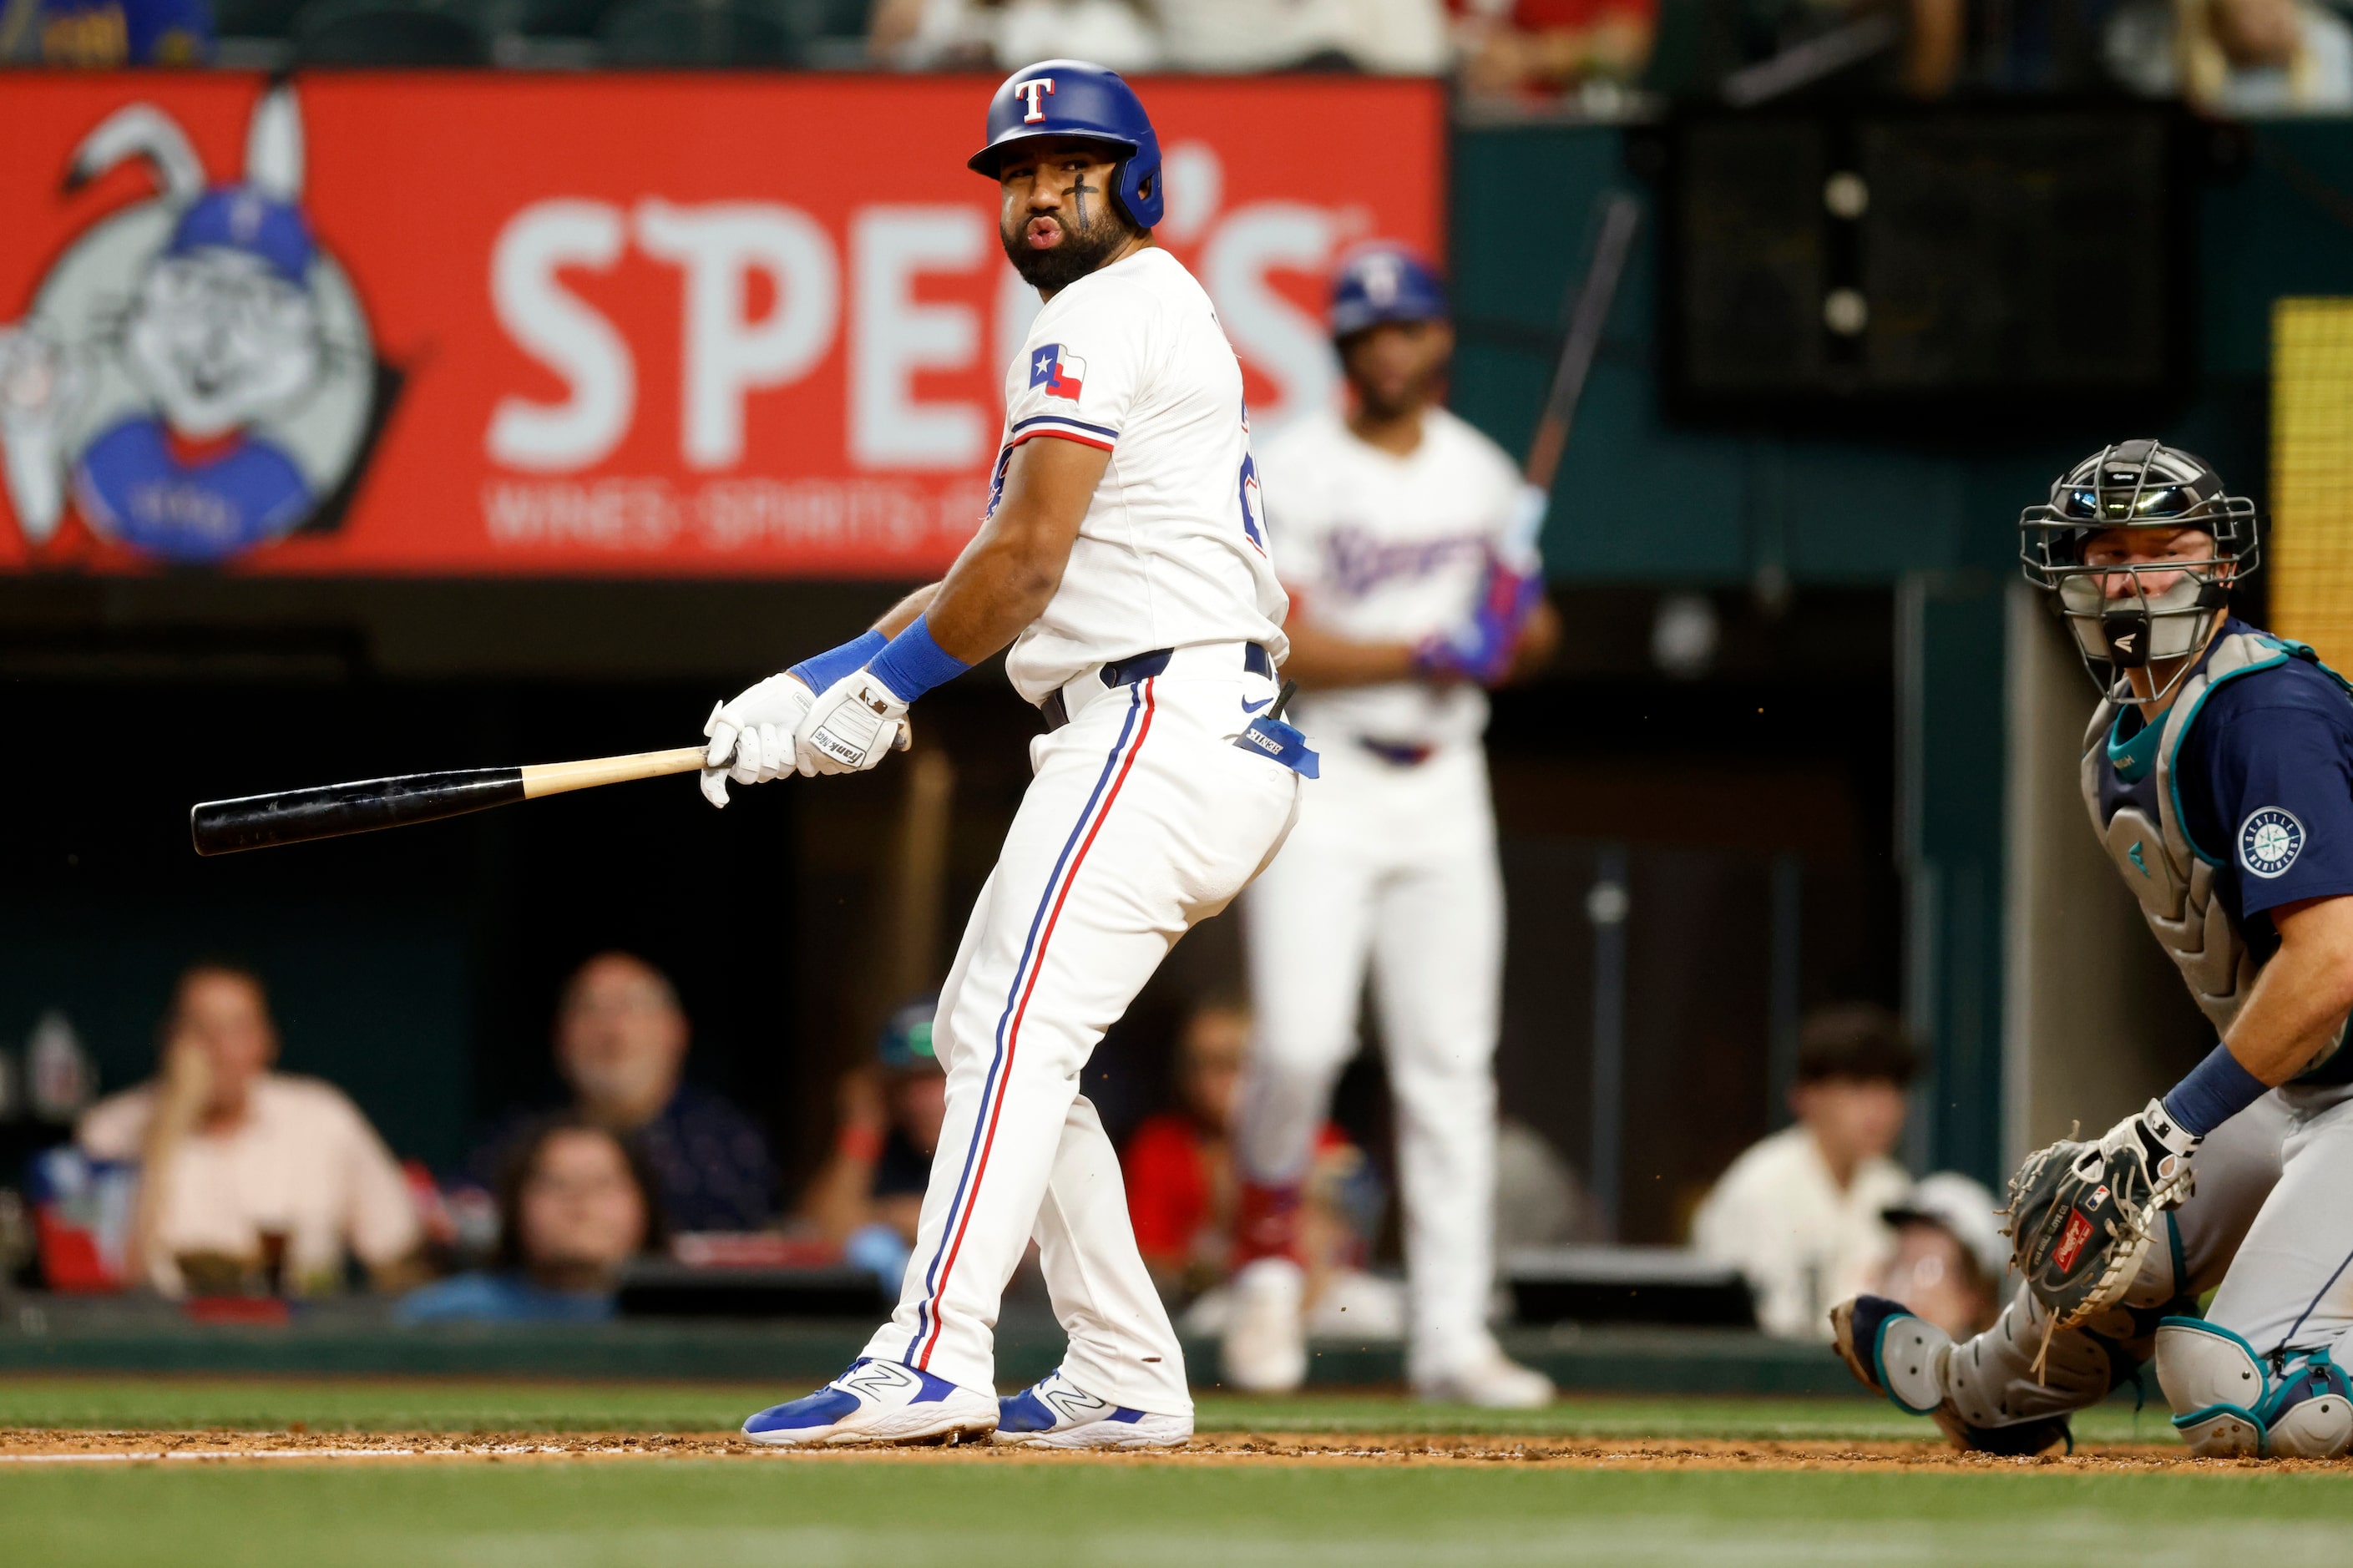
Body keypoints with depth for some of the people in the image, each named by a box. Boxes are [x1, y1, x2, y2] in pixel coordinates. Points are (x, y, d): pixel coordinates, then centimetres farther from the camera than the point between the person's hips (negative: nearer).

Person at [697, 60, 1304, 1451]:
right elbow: (1009, 568, 23)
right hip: (1218, 744, 11)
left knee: (1016, 1026, -20)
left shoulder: (1104, 316, -6)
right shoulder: (1161, 318, 26)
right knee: (987, 1034, 15)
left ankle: (933, 1361, -31)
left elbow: (1025, 563, -13)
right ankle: (1127, 1380, 12)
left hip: (1160, 727, -11)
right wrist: (826, 683, 14)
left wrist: (883, 688, -1)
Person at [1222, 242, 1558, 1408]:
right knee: (1300, 1041, -18)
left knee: (1452, 1068, 0)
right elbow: (1282, 648, -14)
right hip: (1318, 785, -4)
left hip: (1443, 789, 4)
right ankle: (1269, 1235, 11)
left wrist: (1524, 625, -6)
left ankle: (1451, 1335, 1)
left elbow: (1522, 641, 17)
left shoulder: (1483, 475, 10)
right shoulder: (1296, 474, -6)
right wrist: (1427, 655, -22)